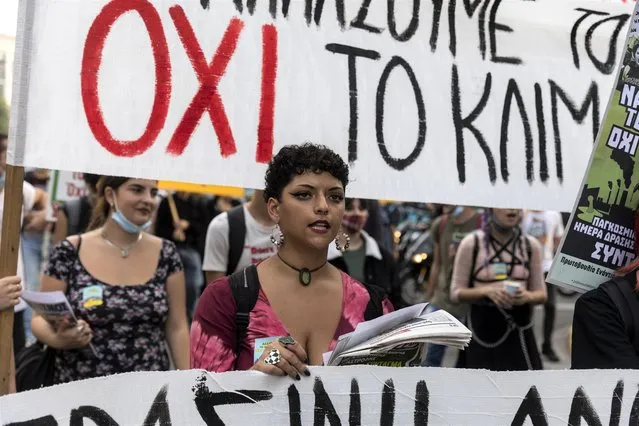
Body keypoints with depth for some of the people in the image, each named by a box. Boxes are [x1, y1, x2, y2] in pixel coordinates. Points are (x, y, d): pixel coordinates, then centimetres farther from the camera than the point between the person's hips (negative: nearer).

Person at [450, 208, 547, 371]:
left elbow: (541, 294, 9)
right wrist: (486, 291, -20)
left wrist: (527, 296, -14)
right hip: (483, 328, -2)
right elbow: (456, 292, -2)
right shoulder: (472, 243, -5)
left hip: (518, 330, 2)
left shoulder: (530, 245, 4)